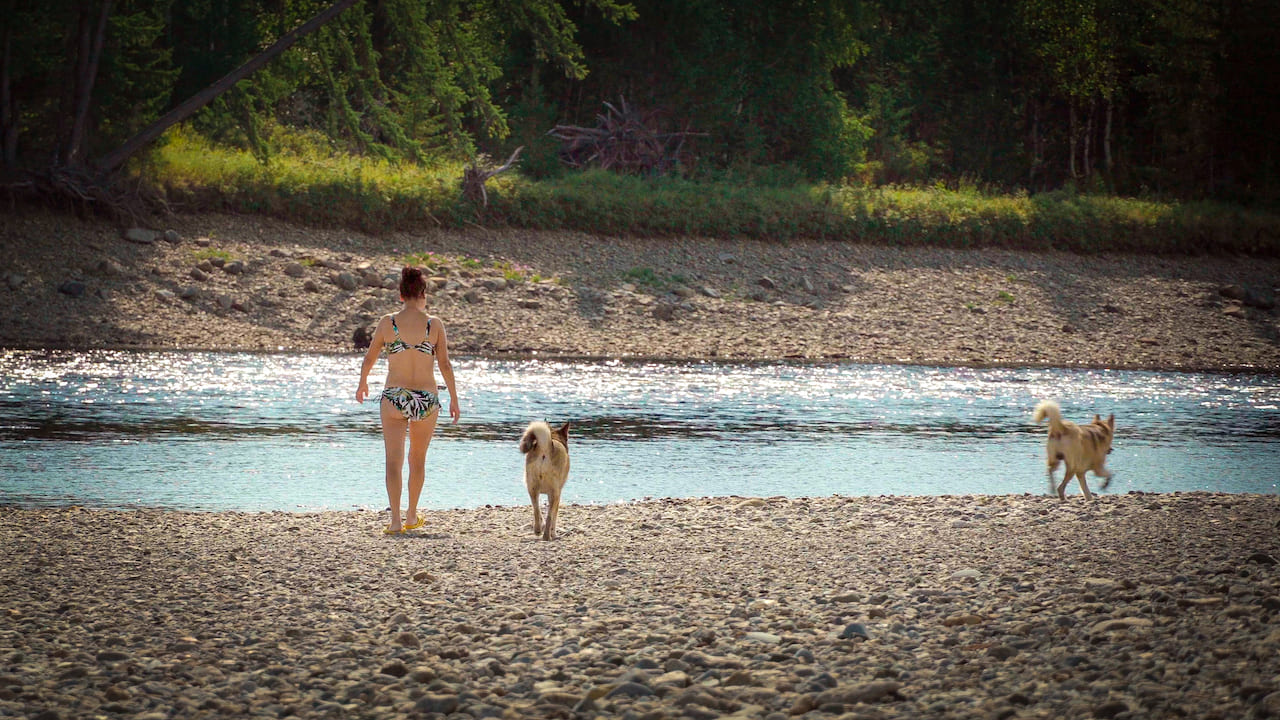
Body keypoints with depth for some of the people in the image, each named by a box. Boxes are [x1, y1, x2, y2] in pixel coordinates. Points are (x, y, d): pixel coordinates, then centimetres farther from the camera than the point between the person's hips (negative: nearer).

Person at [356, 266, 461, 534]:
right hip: (427, 399, 1)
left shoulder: (388, 322, -3)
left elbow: (369, 359, 8)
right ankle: (412, 516, 30)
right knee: (418, 460, 19)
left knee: (394, 461, -2)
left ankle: (396, 519, -16)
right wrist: (454, 399, 6)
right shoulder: (434, 324, -4)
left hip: (394, 397, -1)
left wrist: (362, 383, 26)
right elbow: (445, 365, -3)